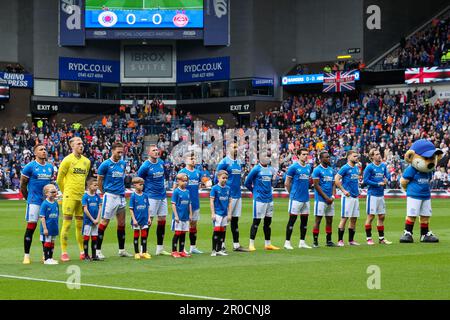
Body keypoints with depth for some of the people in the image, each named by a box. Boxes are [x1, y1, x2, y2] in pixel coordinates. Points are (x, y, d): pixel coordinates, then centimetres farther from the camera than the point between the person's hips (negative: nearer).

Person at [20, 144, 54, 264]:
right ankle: (26, 255, -1)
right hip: (34, 202, -5)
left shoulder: (50, 167, 12)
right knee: (31, 226, -6)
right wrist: (29, 199, 3)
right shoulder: (30, 167, -5)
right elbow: (23, 185, -1)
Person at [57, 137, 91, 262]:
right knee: (67, 224, -6)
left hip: (81, 196, 5)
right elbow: (59, 179, 0)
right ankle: (64, 252, -3)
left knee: (80, 224, 9)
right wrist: (66, 192, 7)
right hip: (69, 196, -5)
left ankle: (82, 251, 14)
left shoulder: (86, 161, 11)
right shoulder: (67, 160, -5)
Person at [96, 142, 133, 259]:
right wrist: (104, 192, 4)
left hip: (121, 196, 6)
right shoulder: (106, 164, -6)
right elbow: (99, 180, 0)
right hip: (110, 196, -6)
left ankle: (122, 250, 18)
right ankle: (98, 250, -4)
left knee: (121, 223, 9)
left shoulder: (123, 164, 10)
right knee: (105, 222, -7)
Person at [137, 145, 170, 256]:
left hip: (162, 196, 7)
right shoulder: (145, 166, -11)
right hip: (151, 197, -7)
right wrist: (145, 192, -1)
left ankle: (160, 249, 15)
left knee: (162, 220, 8)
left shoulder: (161, 162, 8)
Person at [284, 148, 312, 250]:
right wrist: (292, 193, 4)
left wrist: (305, 191, 14)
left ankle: (302, 242, 16)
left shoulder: (308, 167, 11)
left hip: (306, 198, 6)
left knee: (304, 219, 9)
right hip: (296, 198, -6)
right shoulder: (293, 167, -8)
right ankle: (287, 242, 1)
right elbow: (287, 183, -4)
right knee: (292, 219, -4)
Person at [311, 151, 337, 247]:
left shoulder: (331, 170, 14)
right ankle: (315, 241, -3)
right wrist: (326, 197, -13)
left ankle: (329, 241, 16)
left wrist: (332, 196, -2)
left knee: (329, 220, 9)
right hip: (320, 199, -7)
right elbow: (316, 185, -11)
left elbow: (333, 184, 15)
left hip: (330, 200, 7)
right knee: (318, 220, -5)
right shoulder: (317, 170, -7)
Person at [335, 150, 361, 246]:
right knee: (344, 218, -7)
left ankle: (351, 240, 16)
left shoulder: (357, 168, 13)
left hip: (355, 196, 7)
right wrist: (343, 190, -17)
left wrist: (357, 189, 13)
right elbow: (336, 179, -14)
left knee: (354, 218, 9)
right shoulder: (345, 168, -10)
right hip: (347, 196, -7)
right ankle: (340, 240, -4)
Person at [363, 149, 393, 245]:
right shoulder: (369, 167, -9)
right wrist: (378, 184, -15)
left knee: (382, 216, 10)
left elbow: (387, 175, 13)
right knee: (371, 216, -4)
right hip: (372, 194, -6)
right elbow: (365, 180, -12)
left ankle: (381, 238, 19)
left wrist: (386, 180, -10)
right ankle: (369, 238, 2)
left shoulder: (383, 166, 8)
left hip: (381, 194, 6)